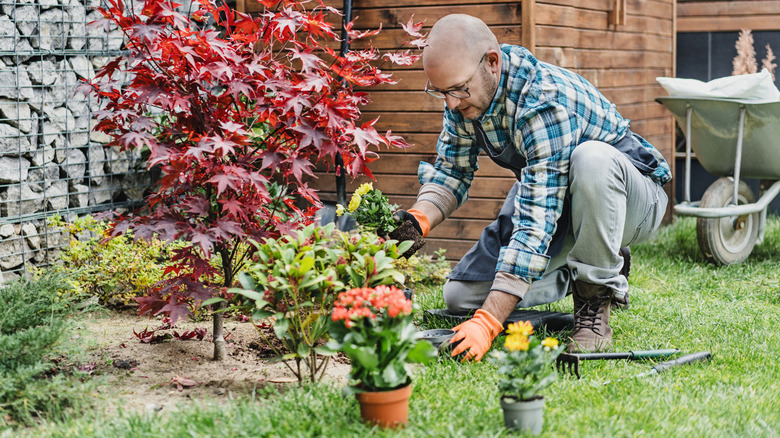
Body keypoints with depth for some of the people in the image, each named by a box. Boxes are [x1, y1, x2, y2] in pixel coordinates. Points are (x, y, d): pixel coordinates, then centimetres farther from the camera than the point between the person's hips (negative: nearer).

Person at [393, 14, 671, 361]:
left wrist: (488, 322, -46)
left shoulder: (545, 102, -36)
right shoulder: (463, 90, -12)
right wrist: (418, 219, -23)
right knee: (459, 296, -7)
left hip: (630, 198, -7)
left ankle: (596, 295, -21)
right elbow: (451, 171, 0)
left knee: (591, 158, -42)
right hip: (546, 197, 7)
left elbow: (536, 223, -41)